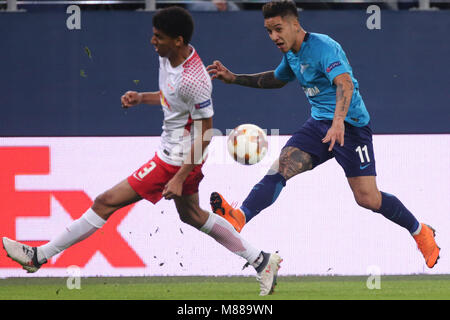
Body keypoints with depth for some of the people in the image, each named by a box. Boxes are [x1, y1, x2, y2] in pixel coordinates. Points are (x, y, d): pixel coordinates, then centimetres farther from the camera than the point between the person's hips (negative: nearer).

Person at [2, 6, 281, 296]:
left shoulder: (193, 81, -28)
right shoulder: (168, 57, 0)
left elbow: (205, 133, -22)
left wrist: (180, 178, -23)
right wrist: (141, 98, 2)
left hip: (176, 160, -11)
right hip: (176, 151, 11)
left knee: (107, 202, -8)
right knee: (192, 215, 27)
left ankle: (40, 256, -3)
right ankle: (261, 261, 34)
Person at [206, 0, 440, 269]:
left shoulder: (323, 47, -18)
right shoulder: (291, 54, 10)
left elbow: (344, 83, -34)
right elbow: (277, 79, 32)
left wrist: (339, 121, -51)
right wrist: (234, 78, 24)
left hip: (350, 124, -7)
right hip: (319, 123, 7)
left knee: (368, 199, -9)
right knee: (284, 164, -19)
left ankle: (421, 233, 14)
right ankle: (240, 217, -37)